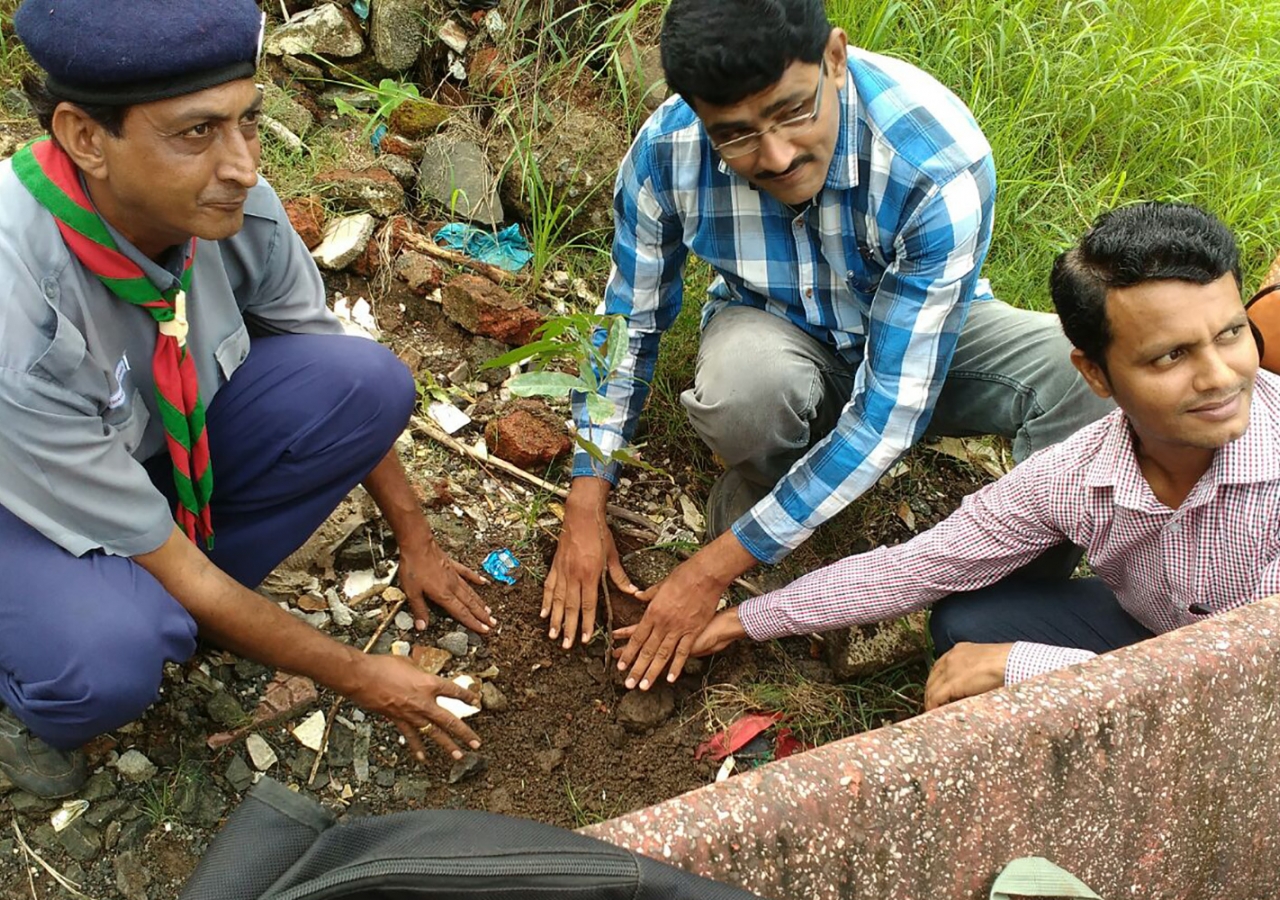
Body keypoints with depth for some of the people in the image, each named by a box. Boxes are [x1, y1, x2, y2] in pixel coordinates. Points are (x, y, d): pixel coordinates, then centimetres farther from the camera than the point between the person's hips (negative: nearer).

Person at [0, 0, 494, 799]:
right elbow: (170, 569, -27)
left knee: (370, 381, -18)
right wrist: (354, 675, -18)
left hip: (155, 437, 5)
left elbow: (342, 399, -3)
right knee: (107, 659, -37)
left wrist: (415, 540, 3)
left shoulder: (235, 207, -23)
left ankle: (164, 612, -1)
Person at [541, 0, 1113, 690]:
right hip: (776, 338, 1)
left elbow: (891, 409, -33)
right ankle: (749, 492, -2)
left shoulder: (942, 165, -35)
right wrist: (583, 514, -9)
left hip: (923, 342, 0)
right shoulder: (666, 152, -25)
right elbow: (628, 325, -7)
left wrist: (713, 569, -31)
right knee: (746, 377, -38)